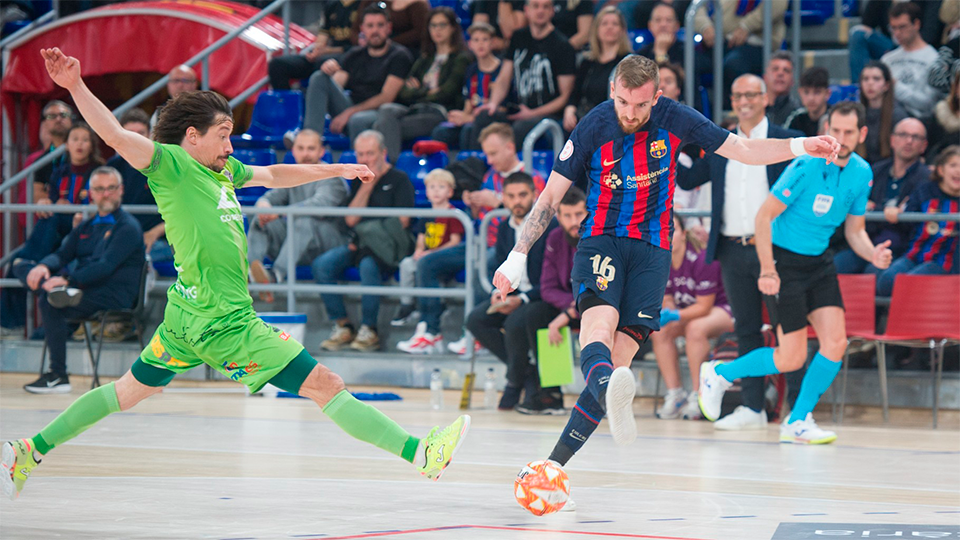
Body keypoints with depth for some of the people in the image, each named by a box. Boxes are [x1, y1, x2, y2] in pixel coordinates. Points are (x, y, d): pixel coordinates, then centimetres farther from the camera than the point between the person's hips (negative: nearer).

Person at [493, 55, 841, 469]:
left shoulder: (673, 120, -4)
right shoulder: (593, 128, -8)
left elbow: (744, 150, 3)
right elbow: (550, 196, 0)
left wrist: (801, 147, -12)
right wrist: (517, 258, -3)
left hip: (652, 250, 2)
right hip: (601, 240, -2)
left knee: (619, 360, -11)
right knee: (600, 323, -32)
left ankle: (556, 462, -6)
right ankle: (611, 394, -65)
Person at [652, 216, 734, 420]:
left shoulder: (702, 260, -26)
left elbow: (704, 307, -24)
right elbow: (667, 300, 0)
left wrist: (675, 316, -35)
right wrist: (665, 313, -25)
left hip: (722, 308, -6)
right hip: (688, 310, 6)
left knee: (695, 328, -36)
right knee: (659, 330, -20)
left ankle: (698, 397, -28)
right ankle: (674, 394, -18)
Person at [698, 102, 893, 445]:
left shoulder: (862, 173, 0)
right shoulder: (807, 166, -21)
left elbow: (855, 230, 10)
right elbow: (765, 215, -17)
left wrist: (873, 255, -12)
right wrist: (767, 270, -24)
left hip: (819, 262, 6)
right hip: (784, 260, -6)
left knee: (835, 343, -9)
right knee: (792, 358, -7)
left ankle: (797, 422, 8)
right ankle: (719, 374, 18)